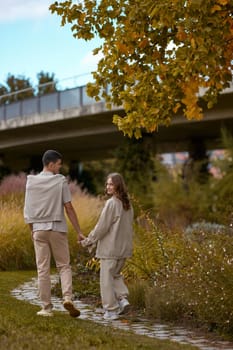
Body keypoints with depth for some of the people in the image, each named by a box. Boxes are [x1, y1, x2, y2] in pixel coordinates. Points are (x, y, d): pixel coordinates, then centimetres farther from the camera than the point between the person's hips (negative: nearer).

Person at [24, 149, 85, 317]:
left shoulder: (31, 182, 1)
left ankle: (47, 307, 7)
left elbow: (28, 210, 3)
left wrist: (32, 231, 15)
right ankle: (68, 297, -12)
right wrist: (79, 231, -2)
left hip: (39, 229, 2)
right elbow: (69, 208, -8)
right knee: (64, 265, 8)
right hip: (58, 228, -2)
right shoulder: (61, 181, -7)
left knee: (43, 269, 5)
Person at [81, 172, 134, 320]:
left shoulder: (111, 203, -16)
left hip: (110, 247, -7)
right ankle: (123, 298, 5)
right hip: (124, 247, 7)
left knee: (107, 278, 3)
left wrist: (89, 241, -3)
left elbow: (102, 226, -15)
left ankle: (111, 310, 5)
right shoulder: (127, 204, 7)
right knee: (116, 275, 22)